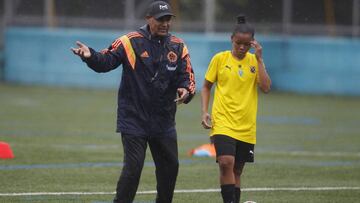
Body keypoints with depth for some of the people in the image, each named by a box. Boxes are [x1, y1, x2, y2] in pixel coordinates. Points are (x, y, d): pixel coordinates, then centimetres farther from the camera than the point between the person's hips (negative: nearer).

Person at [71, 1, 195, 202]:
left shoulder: (178, 47, 3)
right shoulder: (130, 42, -8)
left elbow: (187, 78, 3)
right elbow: (106, 61, -12)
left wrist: (185, 90, -20)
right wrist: (90, 56, -33)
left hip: (164, 121, 5)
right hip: (134, 119, -5)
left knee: (170, 166, 13)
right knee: (133, 167, -11)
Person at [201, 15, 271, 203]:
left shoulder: (255, 61, 4)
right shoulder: (220, 59, -1)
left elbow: (266, 87, -9)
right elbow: (206, 86, 8)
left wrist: (259, 59, -11)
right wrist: (204, 111, -4)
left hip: (246, 127, 3)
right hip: (222, 122, -3)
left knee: (236, 171, 10)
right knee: (226, 163, -22)